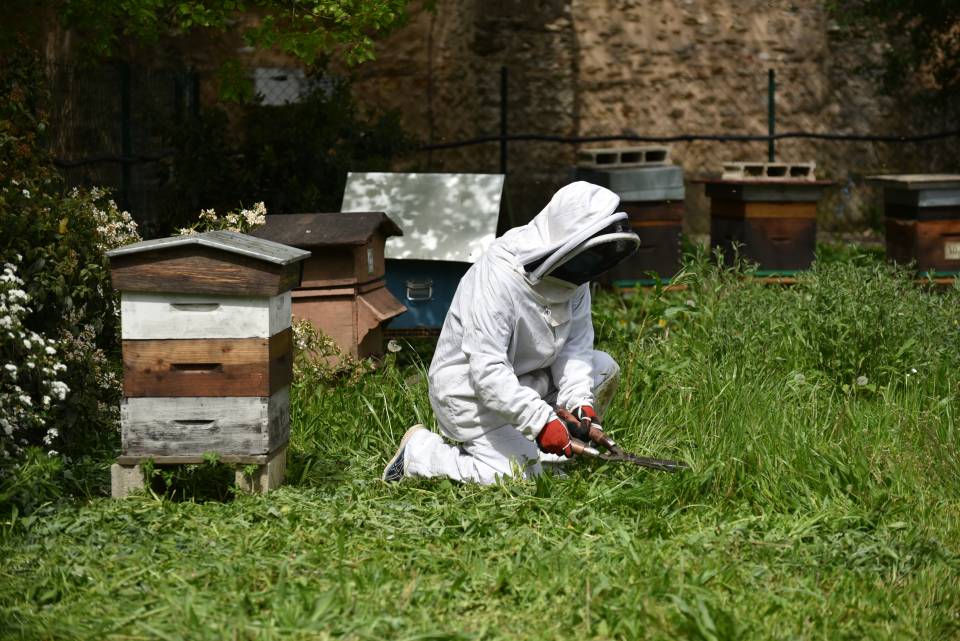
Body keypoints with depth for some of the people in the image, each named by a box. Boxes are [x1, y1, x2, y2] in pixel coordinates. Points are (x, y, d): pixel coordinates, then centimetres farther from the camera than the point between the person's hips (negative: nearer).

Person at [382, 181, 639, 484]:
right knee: (519, 475, -17)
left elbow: (575, 343, -4)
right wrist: (541, 420, -40)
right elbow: (487, 370, -35)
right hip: (469, 388, -9)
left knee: (603, 368, -2)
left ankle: (550, 457, 5)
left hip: (526, 376, 9)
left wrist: (579, 402, -21)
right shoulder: (498, 280, -32)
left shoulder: (572, 275, -6)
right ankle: (418, 450, -1)